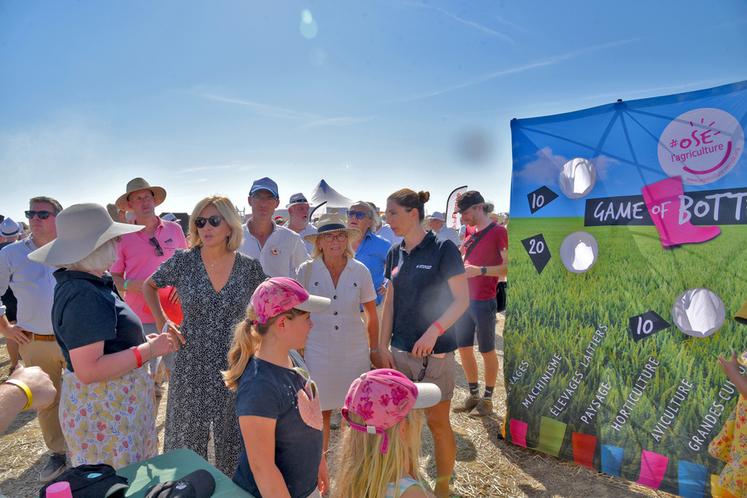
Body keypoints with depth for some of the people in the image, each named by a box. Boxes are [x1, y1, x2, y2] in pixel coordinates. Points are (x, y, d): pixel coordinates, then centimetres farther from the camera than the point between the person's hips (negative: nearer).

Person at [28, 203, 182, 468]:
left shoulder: (81, 284, 7)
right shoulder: (83, 297, -23)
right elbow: (88, 370, -26)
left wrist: (145, 340, 6)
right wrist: (149, 350, -21)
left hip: (114, 402, 9)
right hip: (105, 413, -9)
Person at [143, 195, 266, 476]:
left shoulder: (250, 268, -5)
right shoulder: (182, 262, -6)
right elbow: (149, 286, 11)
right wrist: (161, 322, 0)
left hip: (235, 369, 0)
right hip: (192, 369, 0)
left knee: (233, 441, 15)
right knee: (188, 441, 15)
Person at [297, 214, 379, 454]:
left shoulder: (360, 271, -3)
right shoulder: (306, 271, -6)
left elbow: (372, 315, 6)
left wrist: (374, 349, 7)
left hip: (355, 351, 1)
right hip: (317, 351, -1)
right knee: (320, 412, 11)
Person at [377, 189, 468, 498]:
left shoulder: (443, 249, -11)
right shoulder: (395, 253, 6)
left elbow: (462, 300, -11)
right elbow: (390, 302, 9)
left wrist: (434, 331, -23)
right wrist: (382, 346, 5)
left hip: (435, 353, -5)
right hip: (400, 351, 5)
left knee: (437, 423, 7)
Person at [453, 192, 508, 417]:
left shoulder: (498, 232, -10)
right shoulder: (469, 232, 10)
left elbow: (507, 268, -16)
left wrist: (480, 270, -22)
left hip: (484, 302, -7)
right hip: (464, 299, 7)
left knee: (487, 351, 6)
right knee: (463, 347, 12)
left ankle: (487, 399, 20)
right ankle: (473, 395, 28)